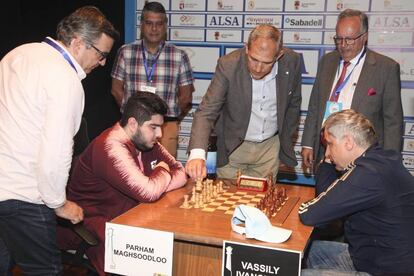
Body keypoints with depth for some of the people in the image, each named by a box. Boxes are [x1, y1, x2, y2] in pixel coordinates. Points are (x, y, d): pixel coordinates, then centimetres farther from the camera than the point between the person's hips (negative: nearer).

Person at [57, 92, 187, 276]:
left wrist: (156, 185, -17)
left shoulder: (146, 141, 3)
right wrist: (162, 171, -9)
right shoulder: (112, 146, -24)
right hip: (89, 225, -8)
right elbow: (149, 192, -30)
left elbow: (181, 172, 3)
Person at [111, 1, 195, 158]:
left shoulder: (179, 57, 2)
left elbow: (186, 96, 7)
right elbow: (117, 89, 11)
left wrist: (169, 118, 11)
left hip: (167, 127, 0)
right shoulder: (125, 52, 4)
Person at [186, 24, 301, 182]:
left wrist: (285, 140, 9)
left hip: (270, 147, 2)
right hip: (233, 147, -1)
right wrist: (197, 153, -40)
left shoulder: (292, 62, -13)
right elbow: (206, 112, -25)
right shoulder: (228, 65, -21)